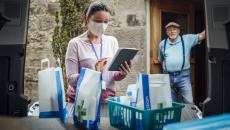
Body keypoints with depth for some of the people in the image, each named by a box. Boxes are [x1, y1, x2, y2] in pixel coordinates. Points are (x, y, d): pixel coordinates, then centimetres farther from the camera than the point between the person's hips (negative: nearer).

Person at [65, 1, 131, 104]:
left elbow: (115, 76, 7)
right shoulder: (75, 43, -2)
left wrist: (122, 73, -13)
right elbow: (71, 79, -6)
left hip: (108, 98, 3)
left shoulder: (112, 41, 7)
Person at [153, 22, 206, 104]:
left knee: (188, 102, -3)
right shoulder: (162, 44, 13)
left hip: (183, 76, -2)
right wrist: (157, 62, 12)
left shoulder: (187, 39, 4)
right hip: (168, 76, 3)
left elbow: (201, 36, -3)